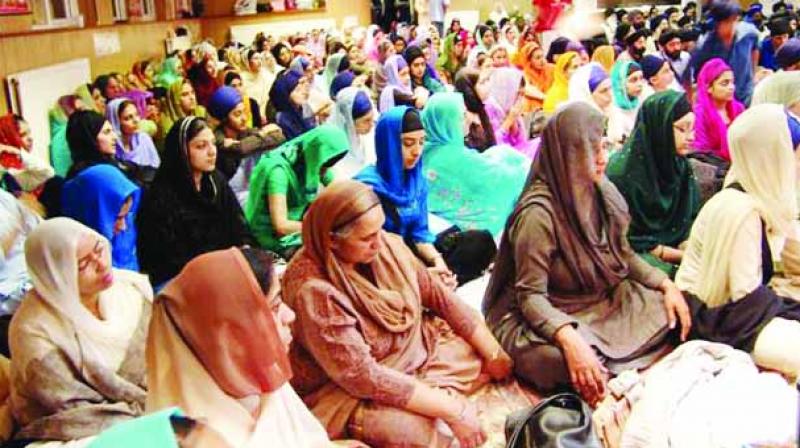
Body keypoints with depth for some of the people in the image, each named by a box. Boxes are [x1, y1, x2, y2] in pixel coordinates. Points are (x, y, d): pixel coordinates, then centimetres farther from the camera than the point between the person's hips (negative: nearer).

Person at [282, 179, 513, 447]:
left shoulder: (387, 246, -11)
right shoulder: (313, 291, -32)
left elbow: (438, 295, 0)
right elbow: (362, 376, -31)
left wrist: (493, 353, -1)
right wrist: (452, 409, -29)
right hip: (346, 389, -7)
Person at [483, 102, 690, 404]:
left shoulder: (602, 192, -2)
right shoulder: (538, 213, -24)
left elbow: (624, 255, 13)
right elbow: (530, 295, -24)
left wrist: (667, 285, -1)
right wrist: (569, 339, -39)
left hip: (603, 300, 8)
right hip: (548, 314, -7)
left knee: (669, 311, -5)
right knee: (560, 360, -37)